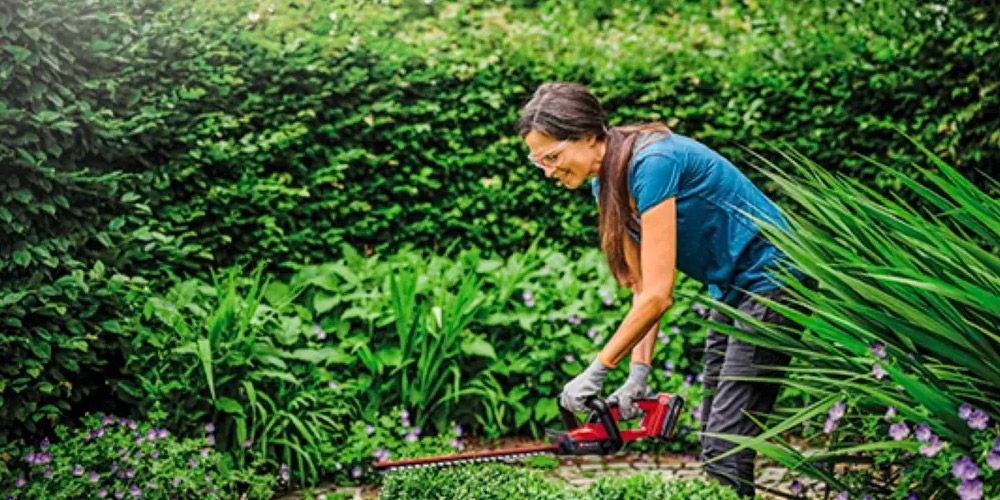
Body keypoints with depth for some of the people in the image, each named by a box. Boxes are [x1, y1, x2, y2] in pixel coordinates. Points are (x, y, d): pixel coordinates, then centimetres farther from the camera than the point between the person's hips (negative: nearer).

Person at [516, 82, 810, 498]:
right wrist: (638, 374, -6)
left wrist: (596, 372, -21)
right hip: (732, 292, 9)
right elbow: (642, 287, 3)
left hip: (771, 281, -9)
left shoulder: (651, 165, -26)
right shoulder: (606, 181, 1)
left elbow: (658, 294, -27)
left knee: (726, 447, -12)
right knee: (711, 441, 9)